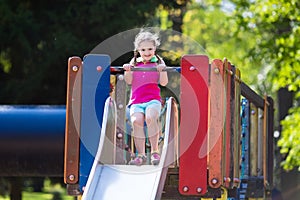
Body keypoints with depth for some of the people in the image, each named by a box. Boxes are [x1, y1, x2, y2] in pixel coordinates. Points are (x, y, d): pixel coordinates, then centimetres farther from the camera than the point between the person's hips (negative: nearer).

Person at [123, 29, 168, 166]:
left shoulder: (158, 62, 11)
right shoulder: (134, 62, 17)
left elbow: (163, 83, 4)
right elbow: (129, 81, 9)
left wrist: (162, 70, -13)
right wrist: (128, 71, -8)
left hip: (153, 99, -2)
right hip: (136, 100, 2)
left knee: (150, 117, -33)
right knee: (136, 120, -28)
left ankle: (155, 151, -22)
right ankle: (140, 155, -21)